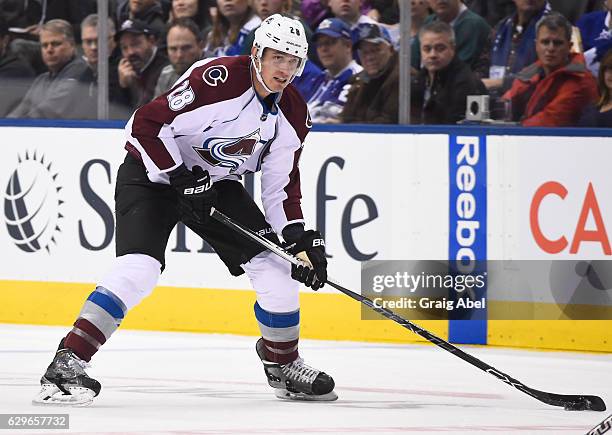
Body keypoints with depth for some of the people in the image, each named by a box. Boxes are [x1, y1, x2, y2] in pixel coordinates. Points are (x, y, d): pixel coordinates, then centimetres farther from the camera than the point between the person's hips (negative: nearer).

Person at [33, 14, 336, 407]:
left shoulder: (292, 113, -3)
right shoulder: (217, 78, -26)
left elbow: (283, 183, 5)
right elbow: (146, 124, -26)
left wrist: (301, 239, -6)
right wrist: (181, 179, -26)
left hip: (217, 183, 7)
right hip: (155, 172, -7)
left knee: (275, 268, -3)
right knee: (139, 268, -25)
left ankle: (284, 366, 19)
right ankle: (67, 364, -24)